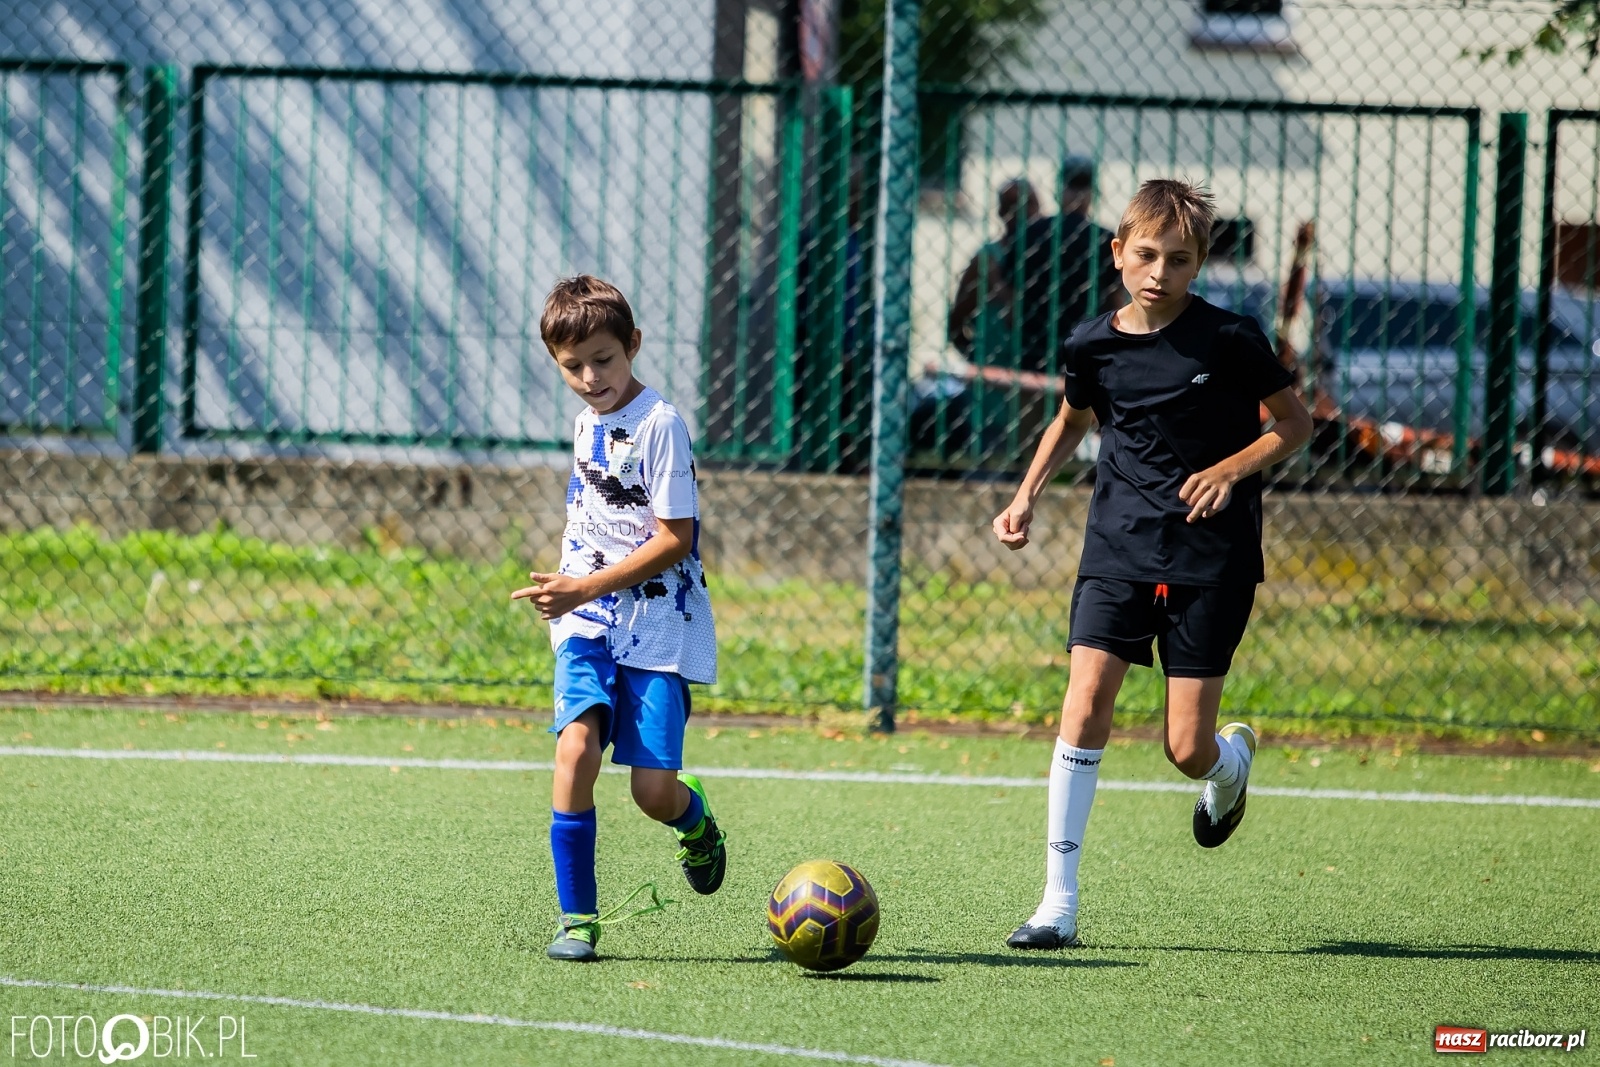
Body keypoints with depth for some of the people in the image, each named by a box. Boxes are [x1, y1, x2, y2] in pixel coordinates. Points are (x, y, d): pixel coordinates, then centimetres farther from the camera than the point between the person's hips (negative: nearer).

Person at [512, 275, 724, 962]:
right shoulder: (586, 423, 12)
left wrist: (586, 587, -19)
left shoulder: (659, 425, -12)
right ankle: (576, 918, -11)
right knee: (576, 748, -19)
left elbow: (674, 540, -15)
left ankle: (696, 819, 30)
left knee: (653, 790, -9)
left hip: (659, 628, -5)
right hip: (588, 624, 5)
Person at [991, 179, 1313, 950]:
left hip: (1211, 554, -2)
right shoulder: (1092, 346, 1)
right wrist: (1027, 495, 10)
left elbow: (1294, 424, 3)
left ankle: (1234, 758, 37)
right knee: (1084, 706, -13)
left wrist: (1230, 469, -13)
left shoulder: (1229, 341, -8)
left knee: (1188, 752, -3)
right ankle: (1059, 902, -9)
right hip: (1119, 544, 2)